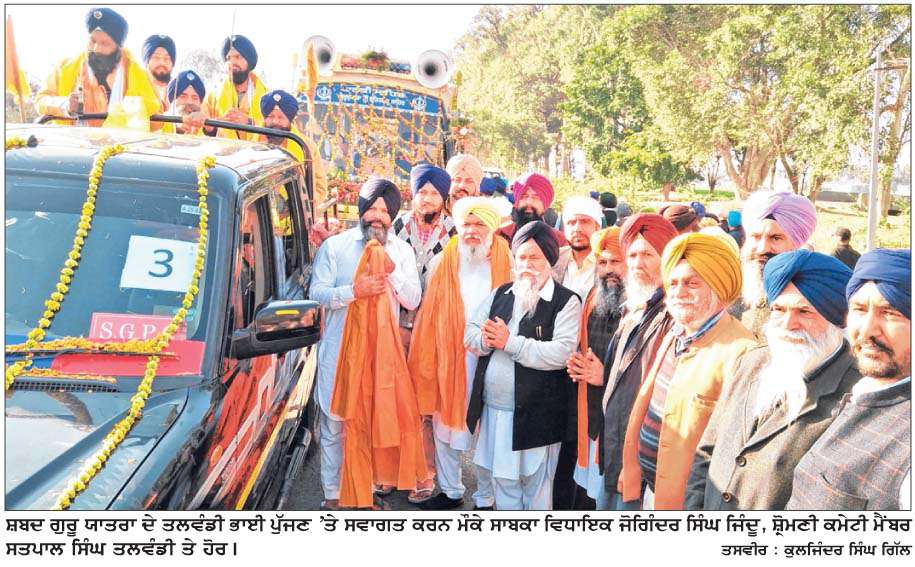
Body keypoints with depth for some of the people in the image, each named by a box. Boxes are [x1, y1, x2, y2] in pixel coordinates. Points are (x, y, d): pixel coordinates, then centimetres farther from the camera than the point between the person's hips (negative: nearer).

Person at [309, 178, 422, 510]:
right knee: (334, 424, 6)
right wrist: (354, 291, -23)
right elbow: (317, 292, -6)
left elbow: (413, 301, 0)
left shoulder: (402, 251, 6)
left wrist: (392, 270, -16)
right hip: (339, 349, -2)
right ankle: (332, 492, 20)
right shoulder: (335, 246, -1)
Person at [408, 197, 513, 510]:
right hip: (449, 358, 3)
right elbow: (428, 316, 5)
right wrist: (426, 362, 1)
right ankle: (450, 490, 33)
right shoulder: (442, 262, 4)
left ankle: (486, 498, 25)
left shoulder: (506, 263, -2)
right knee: (445, 426, 13)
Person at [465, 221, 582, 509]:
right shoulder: (500, 294, 10)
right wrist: (486, 340, -16)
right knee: (503, 480, 19)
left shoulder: (566, 302, -8)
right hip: (495, 408, 5)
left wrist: (509, 342, -19)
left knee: (536, 484, 10)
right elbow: (470, 334, 8)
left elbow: (561, 353, -21)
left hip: (536, 414, -5)